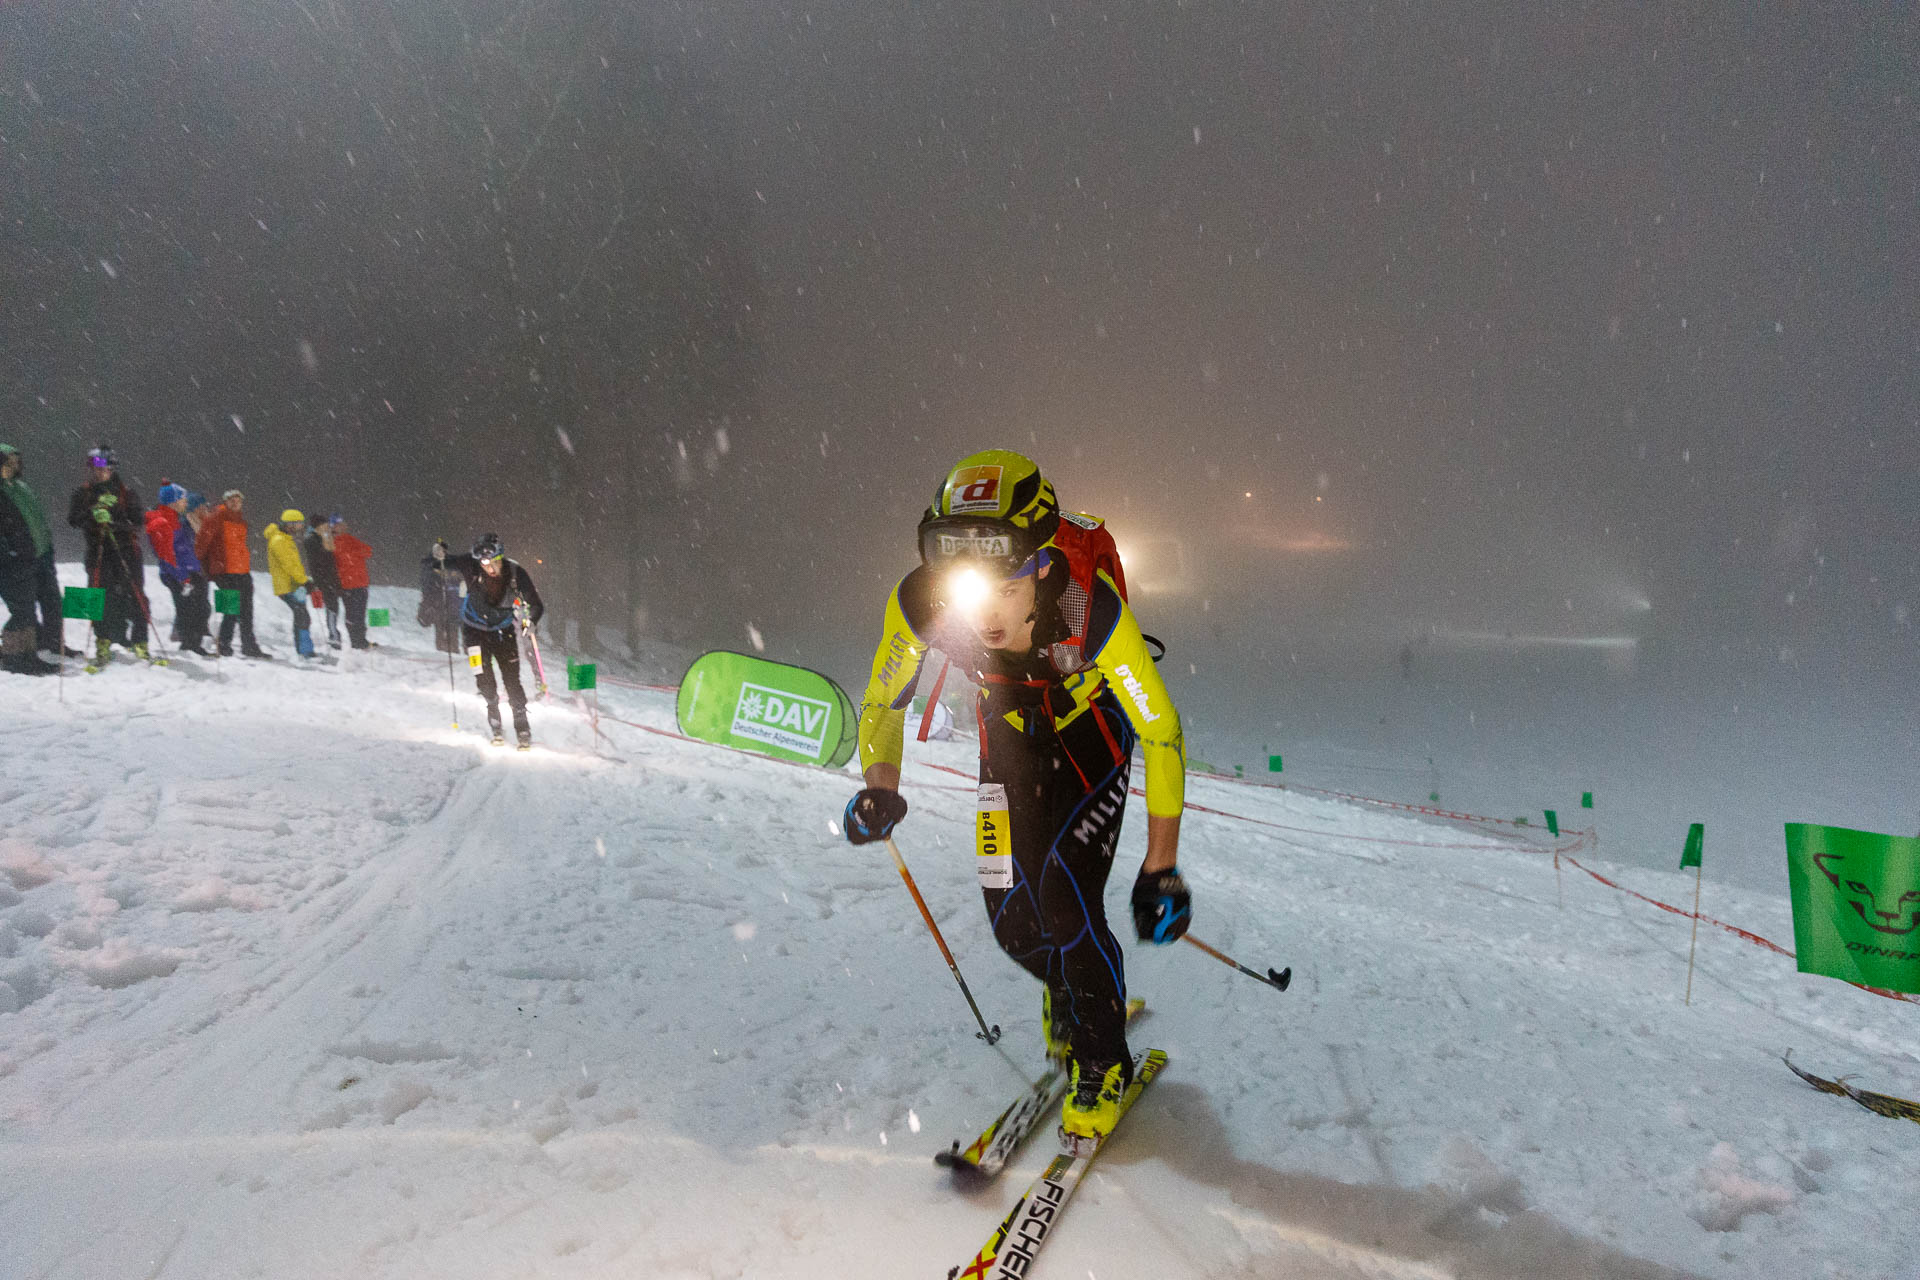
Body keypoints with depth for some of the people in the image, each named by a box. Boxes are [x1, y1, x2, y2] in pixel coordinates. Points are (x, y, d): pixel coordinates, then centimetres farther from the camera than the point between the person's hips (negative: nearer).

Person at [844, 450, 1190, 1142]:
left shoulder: (1092, 608, -39)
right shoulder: (923, 602, -31)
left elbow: (1162, 732, -27)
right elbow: (882, 703, -11)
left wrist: (1161, 867, -27)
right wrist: (882, 786, -29)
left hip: (1092, 730, -3)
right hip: (1012, 736, 3)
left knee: (1065, 899, -17)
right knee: (1012, 916, -1)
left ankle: (1103, 1062, 13)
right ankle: (1069, 998, 36)